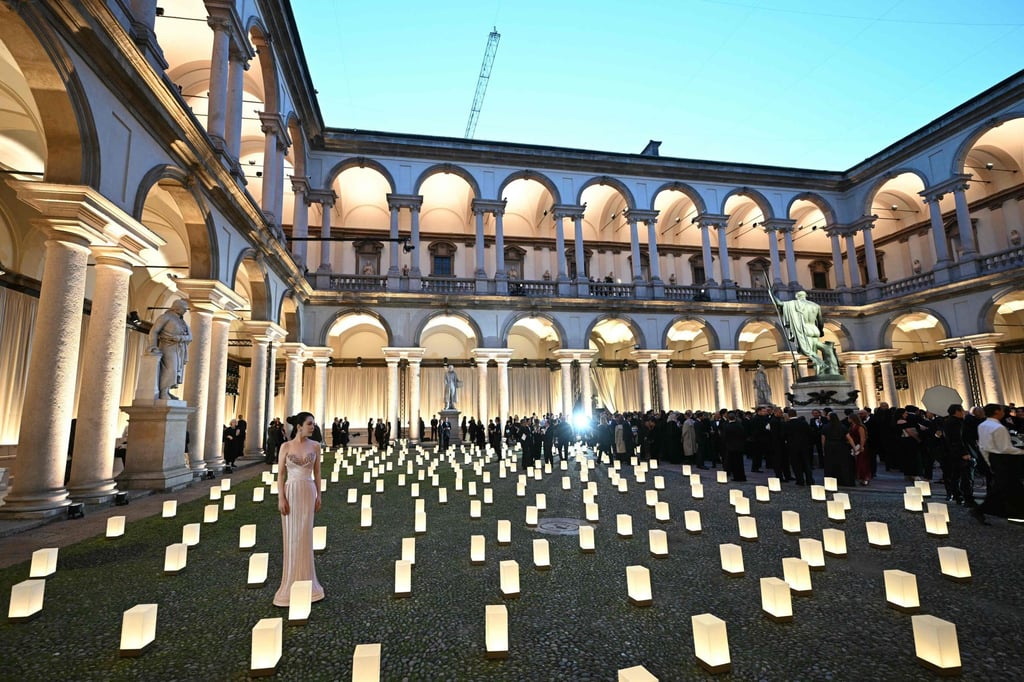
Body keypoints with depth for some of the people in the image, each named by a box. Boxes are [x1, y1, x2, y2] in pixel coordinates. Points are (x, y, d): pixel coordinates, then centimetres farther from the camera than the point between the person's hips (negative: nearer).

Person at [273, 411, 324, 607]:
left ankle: (304, 581, 22)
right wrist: (281, 498, -10)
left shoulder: (315, 446, 2)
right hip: (291, 492, -1)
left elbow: (317, 473, 6)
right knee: (291, 537, 6)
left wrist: (318, 496, 4)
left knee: (305, 536, 7)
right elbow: (281, 474, -2)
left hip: (308, 492, 1)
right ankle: (292, 581, 21)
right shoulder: (286, 446, -3)